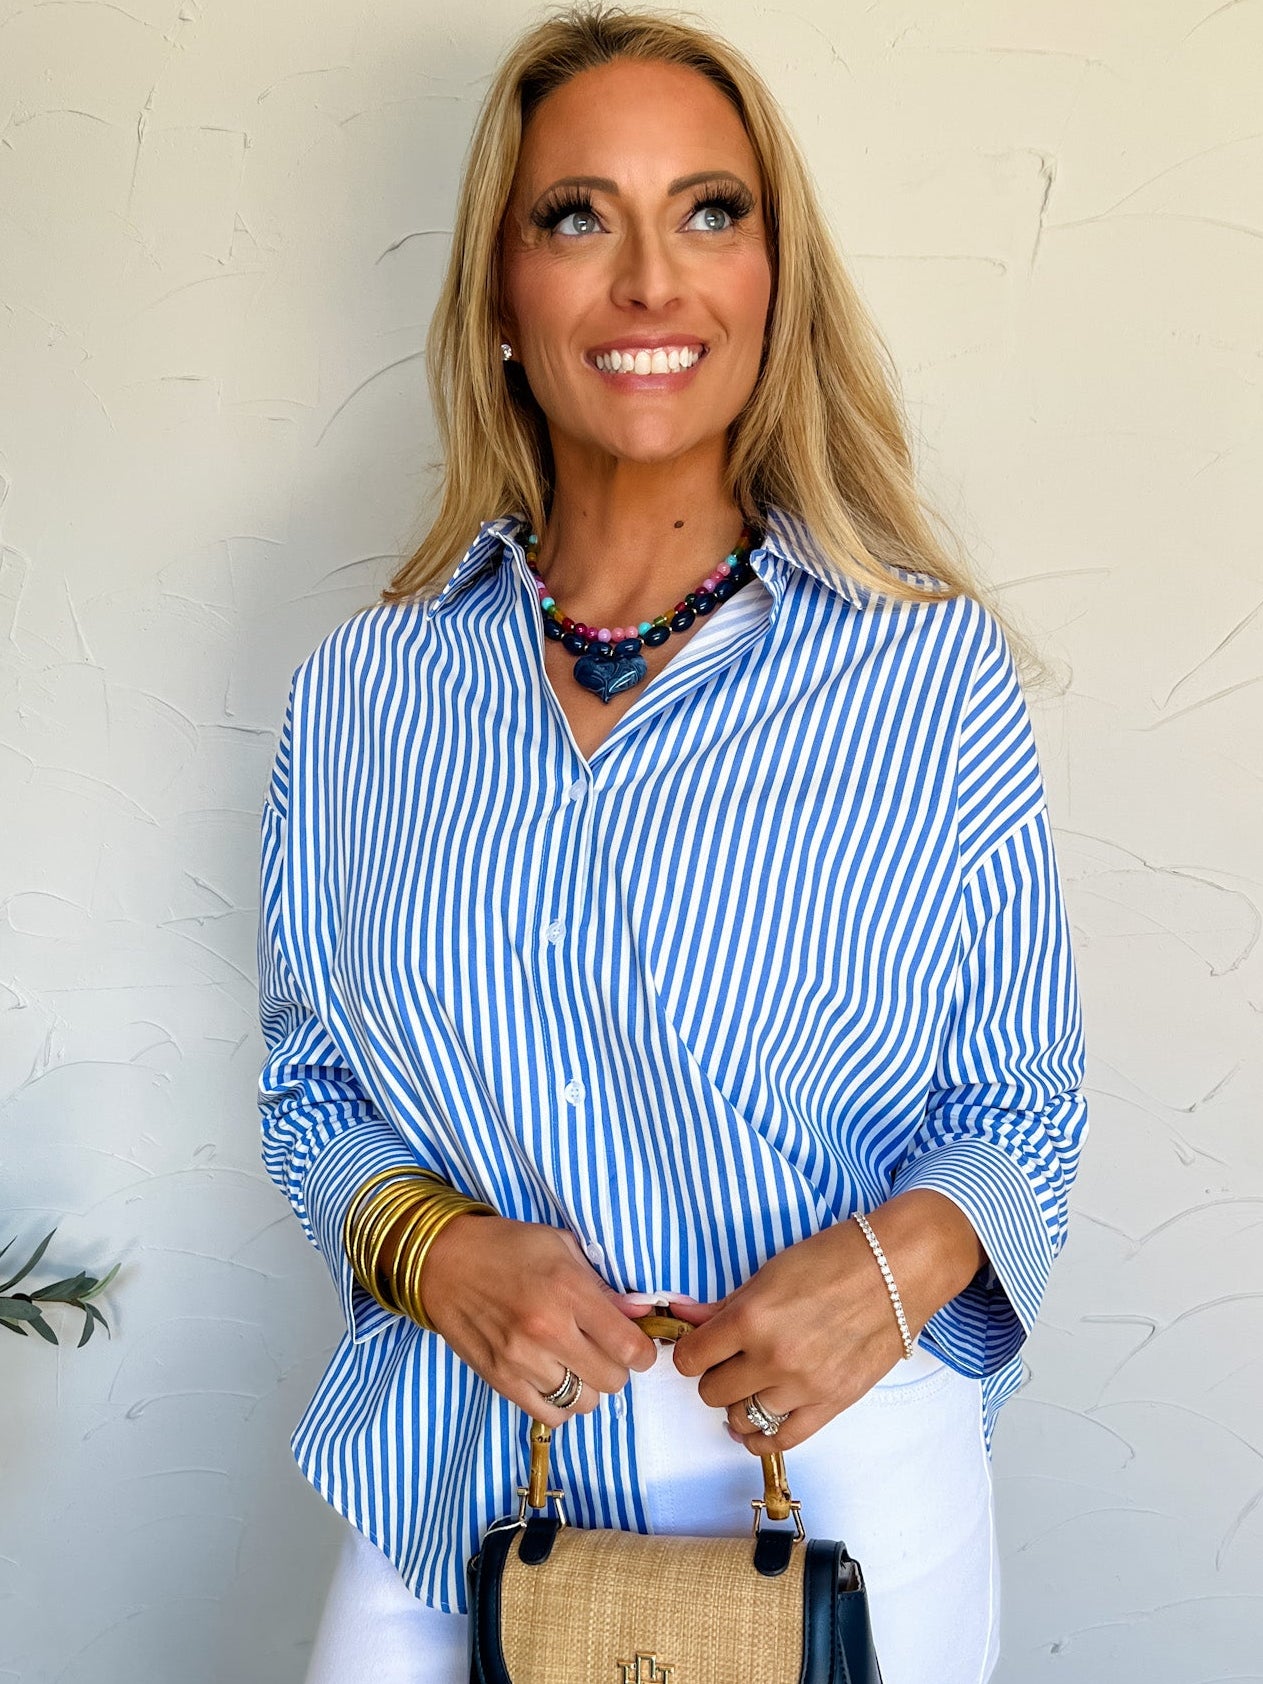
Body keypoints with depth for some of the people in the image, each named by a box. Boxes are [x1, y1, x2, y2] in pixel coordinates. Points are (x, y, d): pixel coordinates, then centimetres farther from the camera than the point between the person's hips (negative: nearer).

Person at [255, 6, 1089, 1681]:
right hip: (453, 1496, 2)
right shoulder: (364, 690, -1)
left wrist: (901, 1256, -19)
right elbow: (308, 1086, 8)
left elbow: (1024, 1105, 0)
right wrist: (430, 1244, -12)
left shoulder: (933, 670, -7)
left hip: (845, 1496, -1)